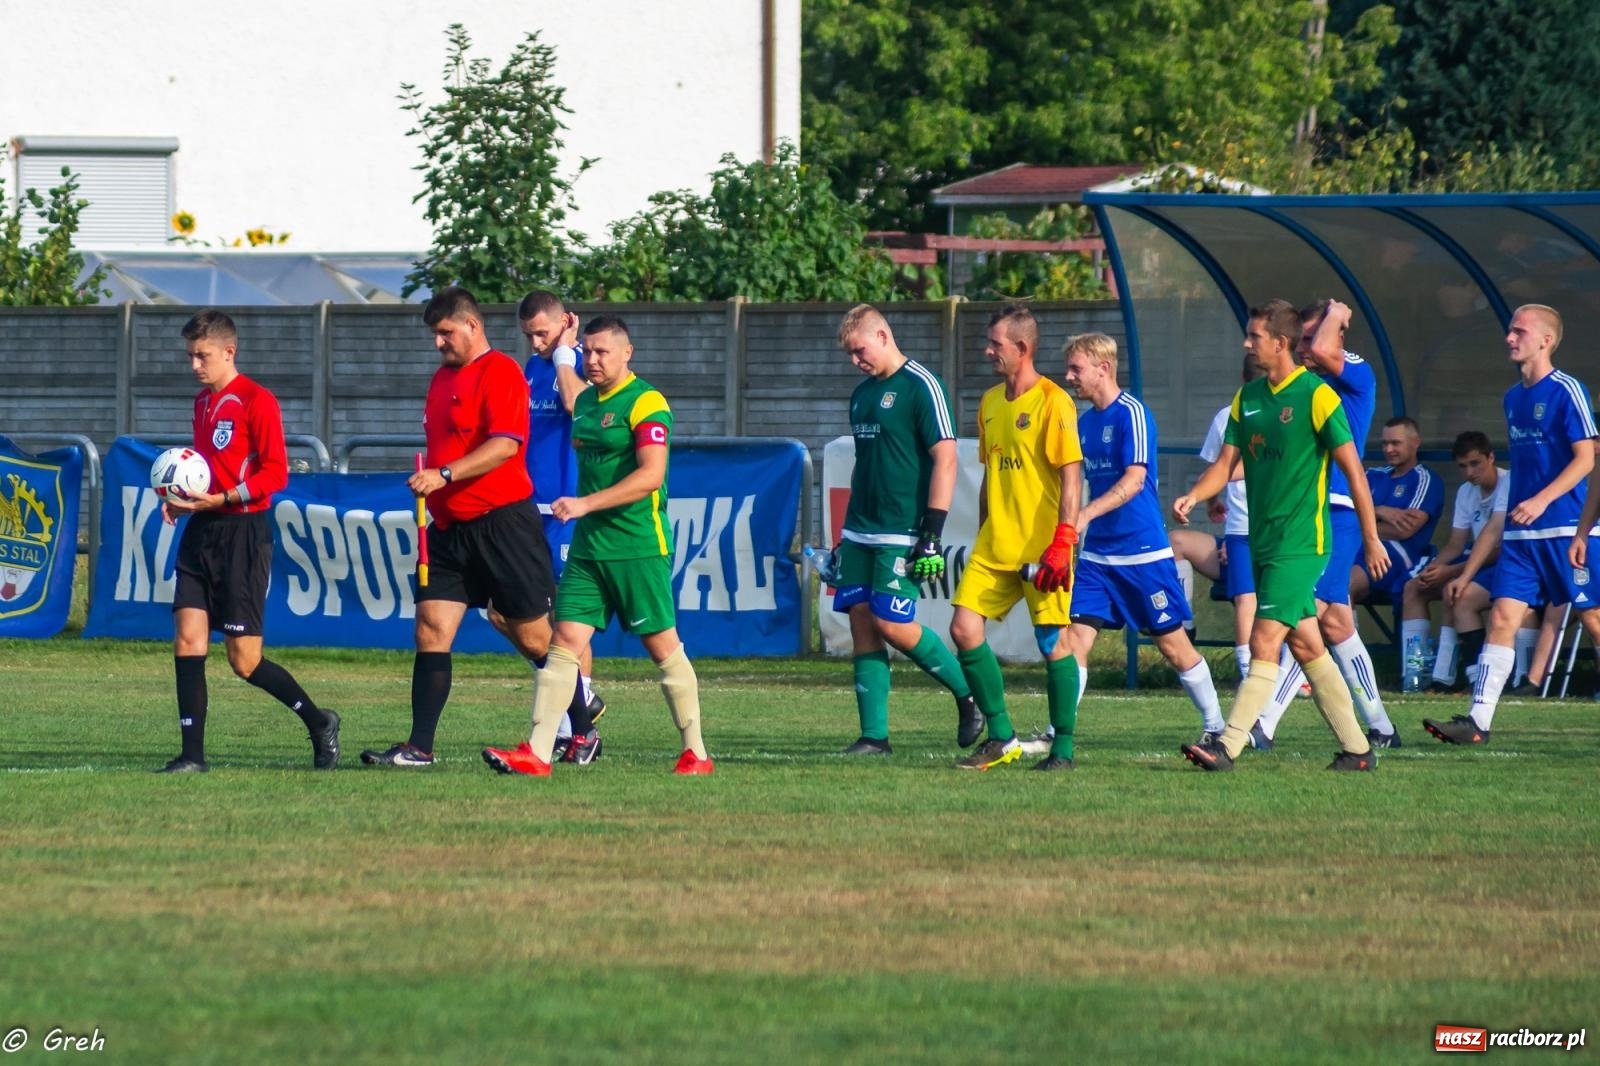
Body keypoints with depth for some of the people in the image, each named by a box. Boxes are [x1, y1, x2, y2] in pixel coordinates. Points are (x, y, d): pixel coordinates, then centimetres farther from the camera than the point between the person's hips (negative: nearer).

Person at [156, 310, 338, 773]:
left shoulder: (257, 401, -9)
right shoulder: (203, 402, 16)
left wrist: (221, 499, -22)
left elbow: (275, 473, -13)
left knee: (245, 660, -4)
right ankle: (192, 755, -4)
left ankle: (319, 722, 17)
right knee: (188, 639, -5)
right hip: (201, 533, 7)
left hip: (243, 531, -7)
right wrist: (181, 497, 7)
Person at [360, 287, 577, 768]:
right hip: (450, 526, 8)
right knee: (431, 628, -3)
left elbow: (505, 444, -22)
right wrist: (426, 485, 17)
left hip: (502, 522, -8)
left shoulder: (500, 371, -10)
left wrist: (444, 475, -28)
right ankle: (419, 746, -6)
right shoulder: (442, 377, 18)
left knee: (534, 637, -1)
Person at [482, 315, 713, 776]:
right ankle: (537, 752, -7)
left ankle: (696, 753, 10)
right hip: (588, 547, 7)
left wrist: (586, 504, -26)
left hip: (639, 547, -7)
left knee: (662, 646, 0)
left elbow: (650, 475, -22)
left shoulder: (645, 403, -12)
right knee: (565, 641, -2)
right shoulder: (586, 401, 14)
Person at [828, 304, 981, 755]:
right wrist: (847, 533, 22)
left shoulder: (921, 387, -9)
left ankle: (969, 695, 7)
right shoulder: (862, 393, 16)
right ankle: (874, 735, 3)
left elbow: (945, 460, -14)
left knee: (893, 625, -12)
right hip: (861, 532, 8)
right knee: (862, 625, 2)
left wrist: (932, 536, -18)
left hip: (902, 534, -8)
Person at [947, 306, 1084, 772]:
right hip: (995, 543, 7)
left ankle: (1063, 748, 6)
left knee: (1053, 642, -3)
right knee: (964, 628, -4)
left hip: (1041, 546, -7)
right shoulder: (991, 402, 13)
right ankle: (1000, 738, 6)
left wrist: (1062, 544, -20)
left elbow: (1072, 476, -13)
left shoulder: (1053, 402, -10)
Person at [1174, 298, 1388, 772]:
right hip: (1263, 539, 8)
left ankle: (1226, 747, -17)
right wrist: (1194, 495, -10)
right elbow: (1227, 461, 10)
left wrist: (1371, 539, -8)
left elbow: (1352, 469, -9)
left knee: (1264, 642, -13)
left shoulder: (1316, 395, -11)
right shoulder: (1248, 397, 10)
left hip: (1301, 542, -8)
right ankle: (1356, 748, 19)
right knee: (1306, 645, 11)